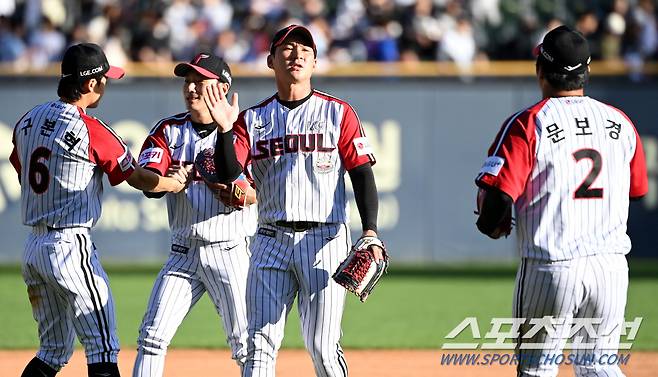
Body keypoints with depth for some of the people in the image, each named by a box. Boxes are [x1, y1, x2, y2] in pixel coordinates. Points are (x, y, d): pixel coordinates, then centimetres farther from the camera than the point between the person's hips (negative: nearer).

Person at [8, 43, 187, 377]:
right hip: (71, 245, -8)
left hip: (32, 246, 8)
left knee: (54, 349, 16)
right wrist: (177, 182, 16)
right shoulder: (90, 131, -12)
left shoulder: (28, 121, 8)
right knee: (103, 348, -7)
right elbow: (140, 180, -2)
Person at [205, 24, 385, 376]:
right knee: (259, 344, -1)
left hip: (324, 241, -3)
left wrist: (370, 231, -11)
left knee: (323, 348, -4)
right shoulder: (253, 119, 11)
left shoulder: (337, 112, 5)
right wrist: (225, 130, -17)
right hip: (271, 239, 3)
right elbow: (227, 174, 0)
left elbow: (362, 173, 1)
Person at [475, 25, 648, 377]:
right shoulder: (620, 122, 7)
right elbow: (638, 189, 18)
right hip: (611, 265, 4)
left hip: (552, 265, -4)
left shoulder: (528, 124, -8)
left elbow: (495, 193, -14)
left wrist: (491, 224, 8)